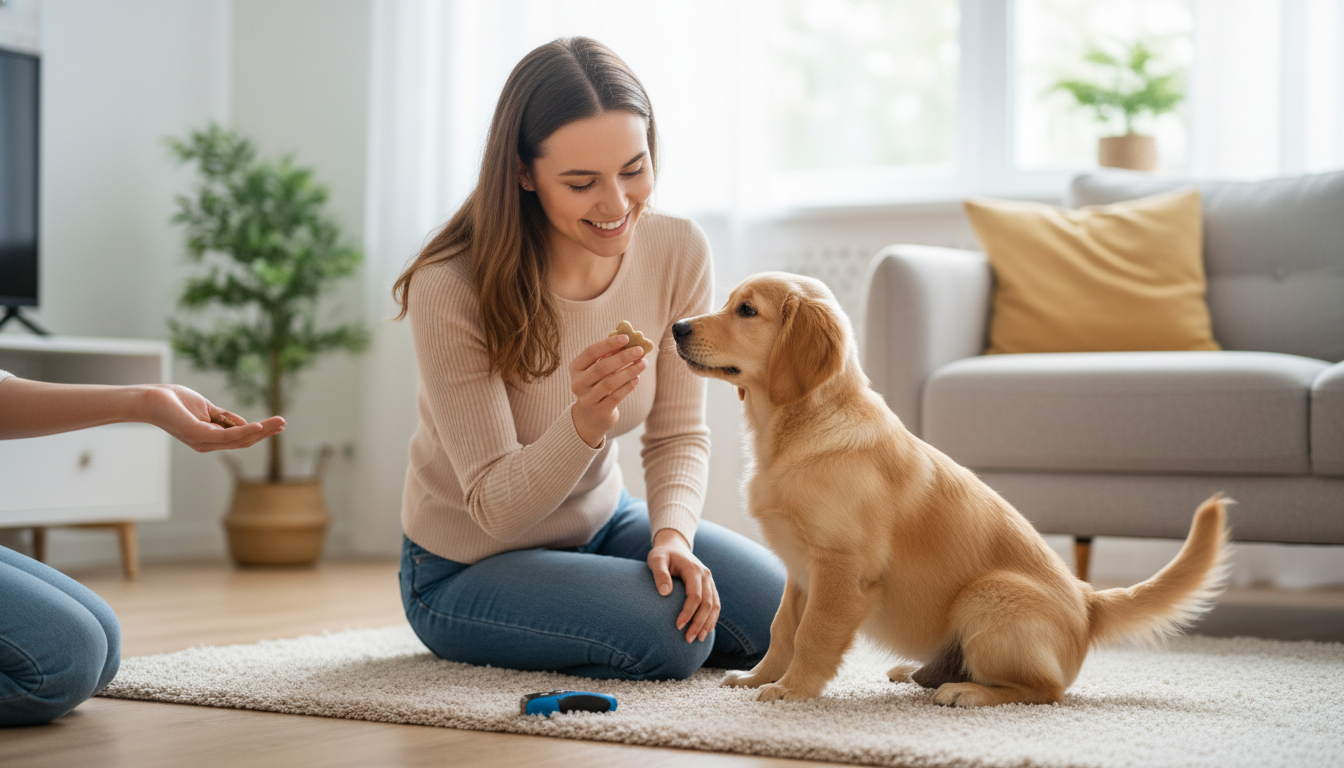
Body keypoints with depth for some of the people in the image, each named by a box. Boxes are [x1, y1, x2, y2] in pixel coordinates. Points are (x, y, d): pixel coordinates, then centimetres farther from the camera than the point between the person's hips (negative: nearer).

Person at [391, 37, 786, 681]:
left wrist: (672, 533, -25)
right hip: (466, 569, -6)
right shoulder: (449, 290, -28)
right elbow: (496, 508, -25)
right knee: (670, 635, -28)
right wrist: (586, 421, -44)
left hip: (603, 521, 6)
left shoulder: (678, 252, -14)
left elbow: (679, 433, -4)